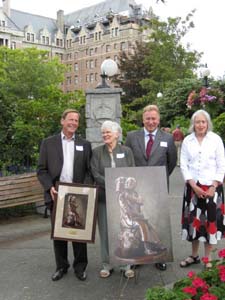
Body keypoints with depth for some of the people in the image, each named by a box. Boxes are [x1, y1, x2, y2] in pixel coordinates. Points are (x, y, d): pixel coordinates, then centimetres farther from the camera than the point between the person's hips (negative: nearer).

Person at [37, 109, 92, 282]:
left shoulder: (85, 145, 9)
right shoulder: (48, 143, 6)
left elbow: (89, 171, 5)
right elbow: (42, 170, 3)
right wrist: (50, 187, -12)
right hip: (56, 195, 0)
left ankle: (80, 267, 20)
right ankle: (61, 266, 24)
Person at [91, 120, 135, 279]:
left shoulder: (126, 151, 4)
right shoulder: (97, 152, 3)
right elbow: (95, 174, -6)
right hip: (104, 197, 0)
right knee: (105, 231, 5)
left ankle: (127, 264, 17)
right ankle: (107, 264, 18)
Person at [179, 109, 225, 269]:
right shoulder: (187, 141, 2)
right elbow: (184, 165, 1)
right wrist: (194, 186, -8)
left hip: (212, 186, -1)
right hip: (193, 186, 2)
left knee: (211, 220, 2)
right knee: (194, 220, 7)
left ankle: (208, 259, 16)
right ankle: (194, 255, 24)